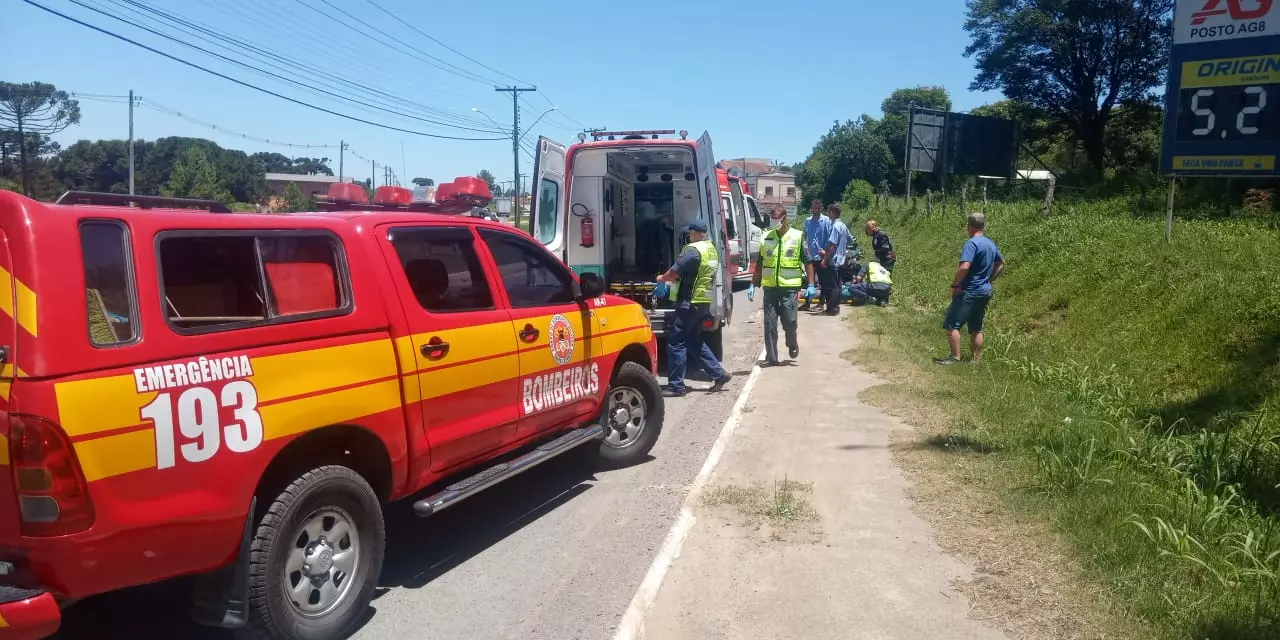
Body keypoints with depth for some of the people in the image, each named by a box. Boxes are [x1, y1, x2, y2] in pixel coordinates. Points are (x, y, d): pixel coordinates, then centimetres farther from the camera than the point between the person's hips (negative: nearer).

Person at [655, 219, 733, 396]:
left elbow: (675, 272, -17)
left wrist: (662, 279, 5)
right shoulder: (712, 250, 13)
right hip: (704, 302, 9)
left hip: (689, 302, -9)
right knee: (694, 341, 20)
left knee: (676, 343, -3)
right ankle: (719, 374, 19)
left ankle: (676, 386, 0)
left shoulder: (693, 250, -16)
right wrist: (671, 280, 17)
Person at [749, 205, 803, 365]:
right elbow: (759, 263, 15)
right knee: (769, 323, 2)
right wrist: (753, 284, 10)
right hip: (770, 286, 3)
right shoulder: (766, 238, 9)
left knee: (789, 320, -5)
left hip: (789, 286, -3)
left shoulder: (798, 237, -1)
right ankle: (771, 357, 10)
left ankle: (792, 344, 26)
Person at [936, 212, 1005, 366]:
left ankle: (955, 357, -5)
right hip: (985, 291, 9)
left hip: (969, 292, -9)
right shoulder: (991, 244, 11)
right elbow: (1001, 264, 24)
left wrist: (954, 285, -16)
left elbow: (964, 267, -28)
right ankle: (977, 359, 18)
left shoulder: (972, 243, -17)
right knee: (976, 328, 14)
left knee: (951, 325, -5)